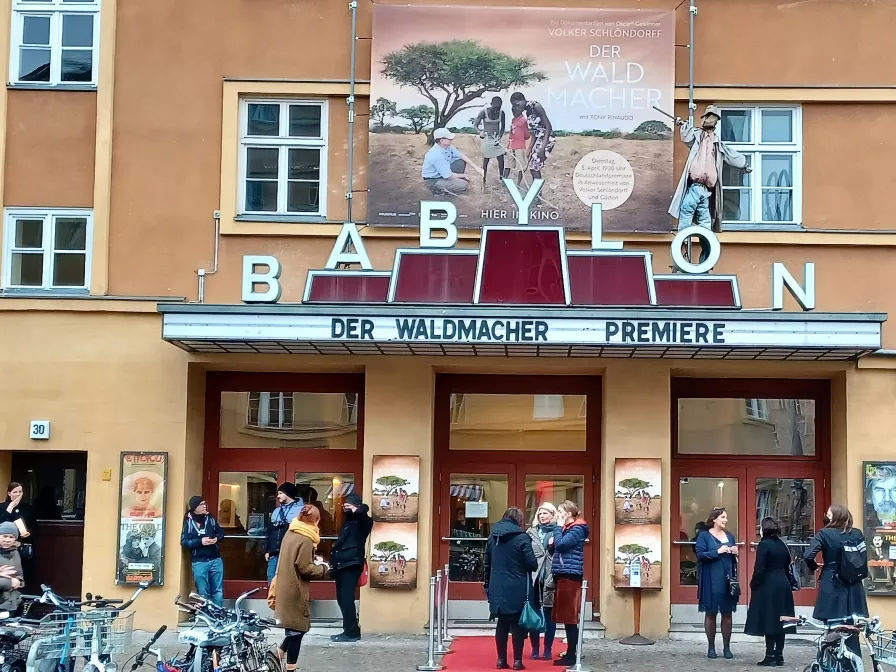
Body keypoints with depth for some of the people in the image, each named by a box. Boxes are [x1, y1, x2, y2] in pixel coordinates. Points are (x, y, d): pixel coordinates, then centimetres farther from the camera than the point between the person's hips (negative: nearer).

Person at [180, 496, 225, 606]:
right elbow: (184, 542, -8)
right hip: (199, 562, -3)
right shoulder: (188, 522, -4)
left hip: (215, 560, 3)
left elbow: (221, 533, 13)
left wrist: (216, 538, -10)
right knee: (203, 593, 5)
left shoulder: (210, 518, 4)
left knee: (218, 591, 6)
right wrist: (200, 541, -21)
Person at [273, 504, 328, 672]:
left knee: (293, 627, 19)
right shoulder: (305, 540, -19)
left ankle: (278, 656, 21)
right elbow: (305, 568, -20)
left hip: (286, 589, 9)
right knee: (298, 628, 1)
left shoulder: (290, 533, 9)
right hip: (296, 591, -9)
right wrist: (323, 569, -4)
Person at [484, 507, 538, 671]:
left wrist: (488, 586, 21)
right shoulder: (522, 537, -9)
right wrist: (533, 566, 12)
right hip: (517, 589, -5)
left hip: (498, 588, 5)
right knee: (517, 624, 2)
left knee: (502, 624, 11)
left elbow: (487, 564, 14)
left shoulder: (492, 537, 9)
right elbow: (532, 564, -12)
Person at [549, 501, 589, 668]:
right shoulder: (567, 529, 20)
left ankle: (571, 656, -7)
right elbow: (556, 547, 21)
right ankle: (570, 653, 13)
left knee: (570, 617, -8)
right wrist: (552, 542, 1)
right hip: (563, 576, 9)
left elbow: (560, 545, -18)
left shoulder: (576, 529, -8)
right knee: (567, 617, 9)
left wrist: (558, 527, -6)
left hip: (570, 576, -9)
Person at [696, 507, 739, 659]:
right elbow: (700, 555, -12)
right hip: (711, 581, -4)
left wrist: (735, 554, -3)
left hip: (728, 580, 4)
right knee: (710, 613, 3)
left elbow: (734, 559, 19)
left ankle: (727, 648, 10)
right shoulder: (704, 535, -1)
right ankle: (711, 647, 10)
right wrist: (718, 552, -20)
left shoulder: (729, 536, 13)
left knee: (727, 614, 4)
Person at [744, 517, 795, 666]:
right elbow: (787, 567, 13)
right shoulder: (783, 545, 9)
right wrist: (783, 580, 18)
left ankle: (770, 656, -3)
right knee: (779, 621, 9)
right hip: (783, 586, 7)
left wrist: (753, 585, -6)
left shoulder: (764, 544, -11)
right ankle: (779, 656, 11)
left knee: (768, 621, -3)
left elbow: (759, 569, -15)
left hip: (767, 586, -7)